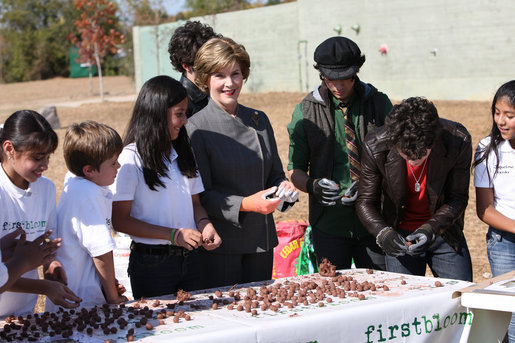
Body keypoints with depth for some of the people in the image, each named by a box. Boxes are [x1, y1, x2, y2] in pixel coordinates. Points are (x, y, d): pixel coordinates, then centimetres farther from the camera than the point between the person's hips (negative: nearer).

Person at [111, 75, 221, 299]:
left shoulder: (183, 154, 10)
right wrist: (173, 235, -19)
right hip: (152, 263, -6)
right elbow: (120, 221, -13)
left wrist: (205, 225, -5)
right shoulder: (131, 159, -11)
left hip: (191, 260, 6)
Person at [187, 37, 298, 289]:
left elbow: (274, 172, 16)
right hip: (220, 243, -5)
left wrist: (284, 189, -6)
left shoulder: (259, 120, 9)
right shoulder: (197, 128, -9)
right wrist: (245, 204, -22)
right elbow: (201, 195, -11)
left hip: (262, 239, 5)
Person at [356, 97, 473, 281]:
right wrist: (383, 233, -25)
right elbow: (365, 202, -8)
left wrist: (431, 228, -25)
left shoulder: (458, 141, -21)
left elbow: (458, 198, -10)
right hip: (400, 236, 0)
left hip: (445, 232, 1)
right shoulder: (375, 147, -20)